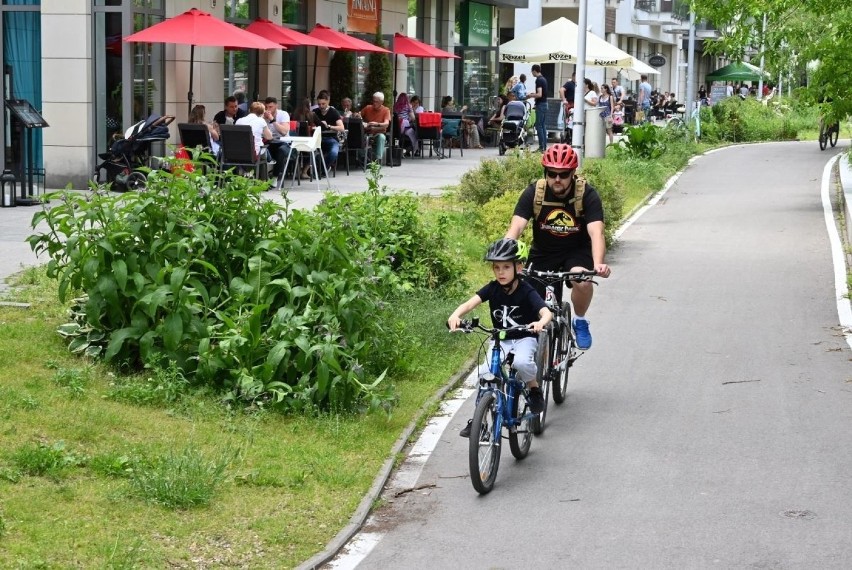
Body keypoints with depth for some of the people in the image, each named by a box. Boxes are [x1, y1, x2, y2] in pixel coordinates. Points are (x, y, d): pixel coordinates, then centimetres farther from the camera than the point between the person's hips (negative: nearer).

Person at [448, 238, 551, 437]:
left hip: (524, 338, -3)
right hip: (499, 339, 3)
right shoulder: (493, 288, -8)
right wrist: (455, 315, -44)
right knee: (485, 372, -21)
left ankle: (535, 389, -3)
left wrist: (541, 322, -55)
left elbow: (546, 312, -30)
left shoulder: (526, 291, -16)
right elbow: (470, 302, -22)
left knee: (521, 362, -35)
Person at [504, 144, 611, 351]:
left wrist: (598, 264, -51)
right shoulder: (534, 192, -18)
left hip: (577, 251, -2)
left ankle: (580, 322, -4)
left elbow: (596, 233, -33)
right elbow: (515, 228, -27)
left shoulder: (587, 194, -21)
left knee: (582, 281, -32)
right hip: (543, 255, 2)